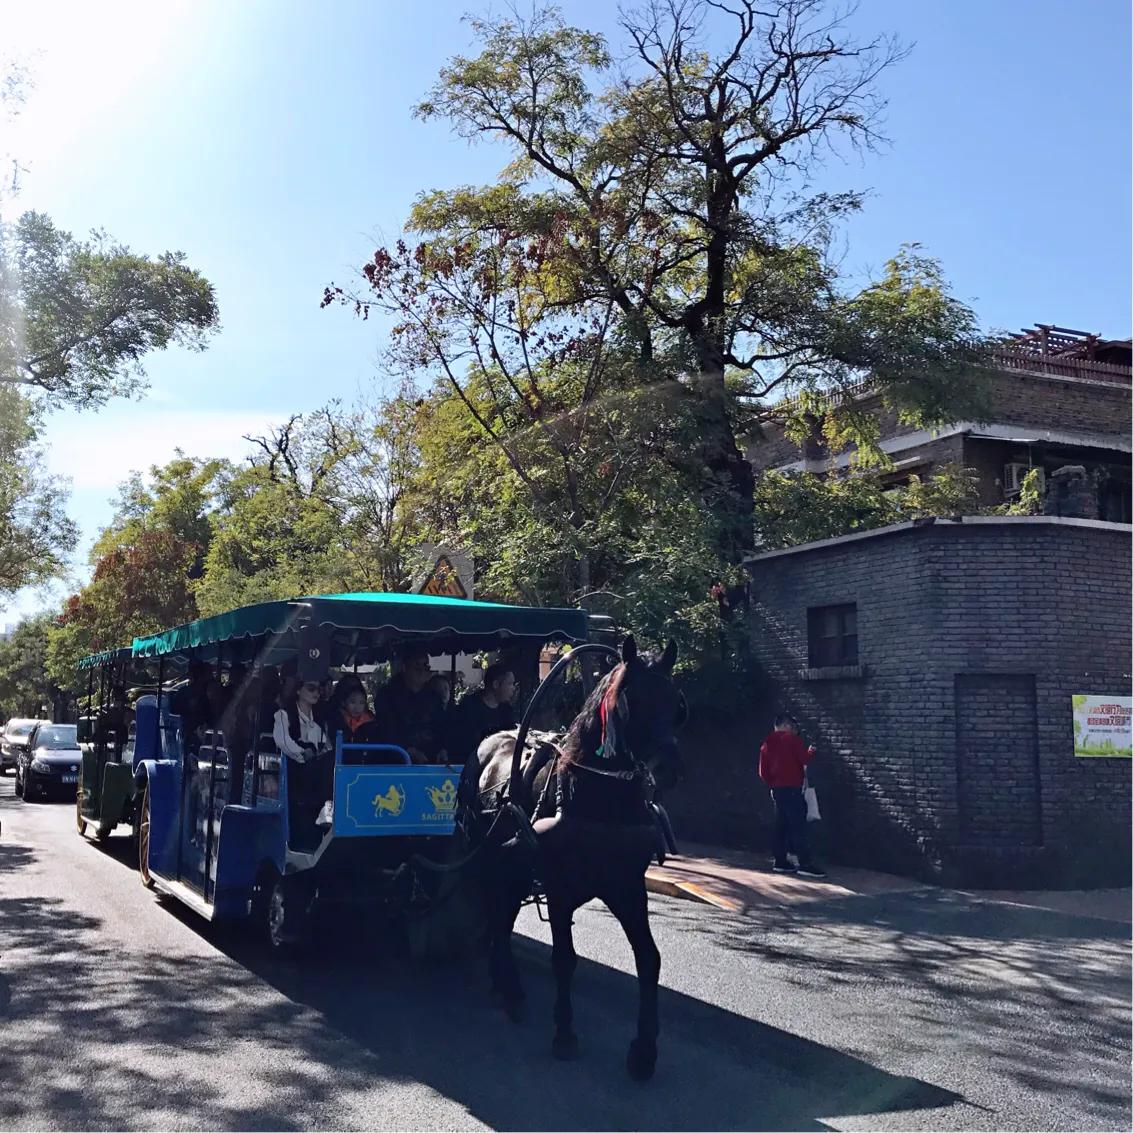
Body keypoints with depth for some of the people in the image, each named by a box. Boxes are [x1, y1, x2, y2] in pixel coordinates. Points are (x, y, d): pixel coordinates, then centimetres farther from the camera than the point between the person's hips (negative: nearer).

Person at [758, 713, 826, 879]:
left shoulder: (767, 743, 12)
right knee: (799, 826, -9)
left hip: (777, 789, 7)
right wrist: (811, 751, 8)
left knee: (782, 826, 11)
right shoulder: (791, 738, -7)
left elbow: (763, 772, 12)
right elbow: (804, 759, -11)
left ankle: (781, 862, 12)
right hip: (792, 788, -7)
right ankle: (806, 864, -12)